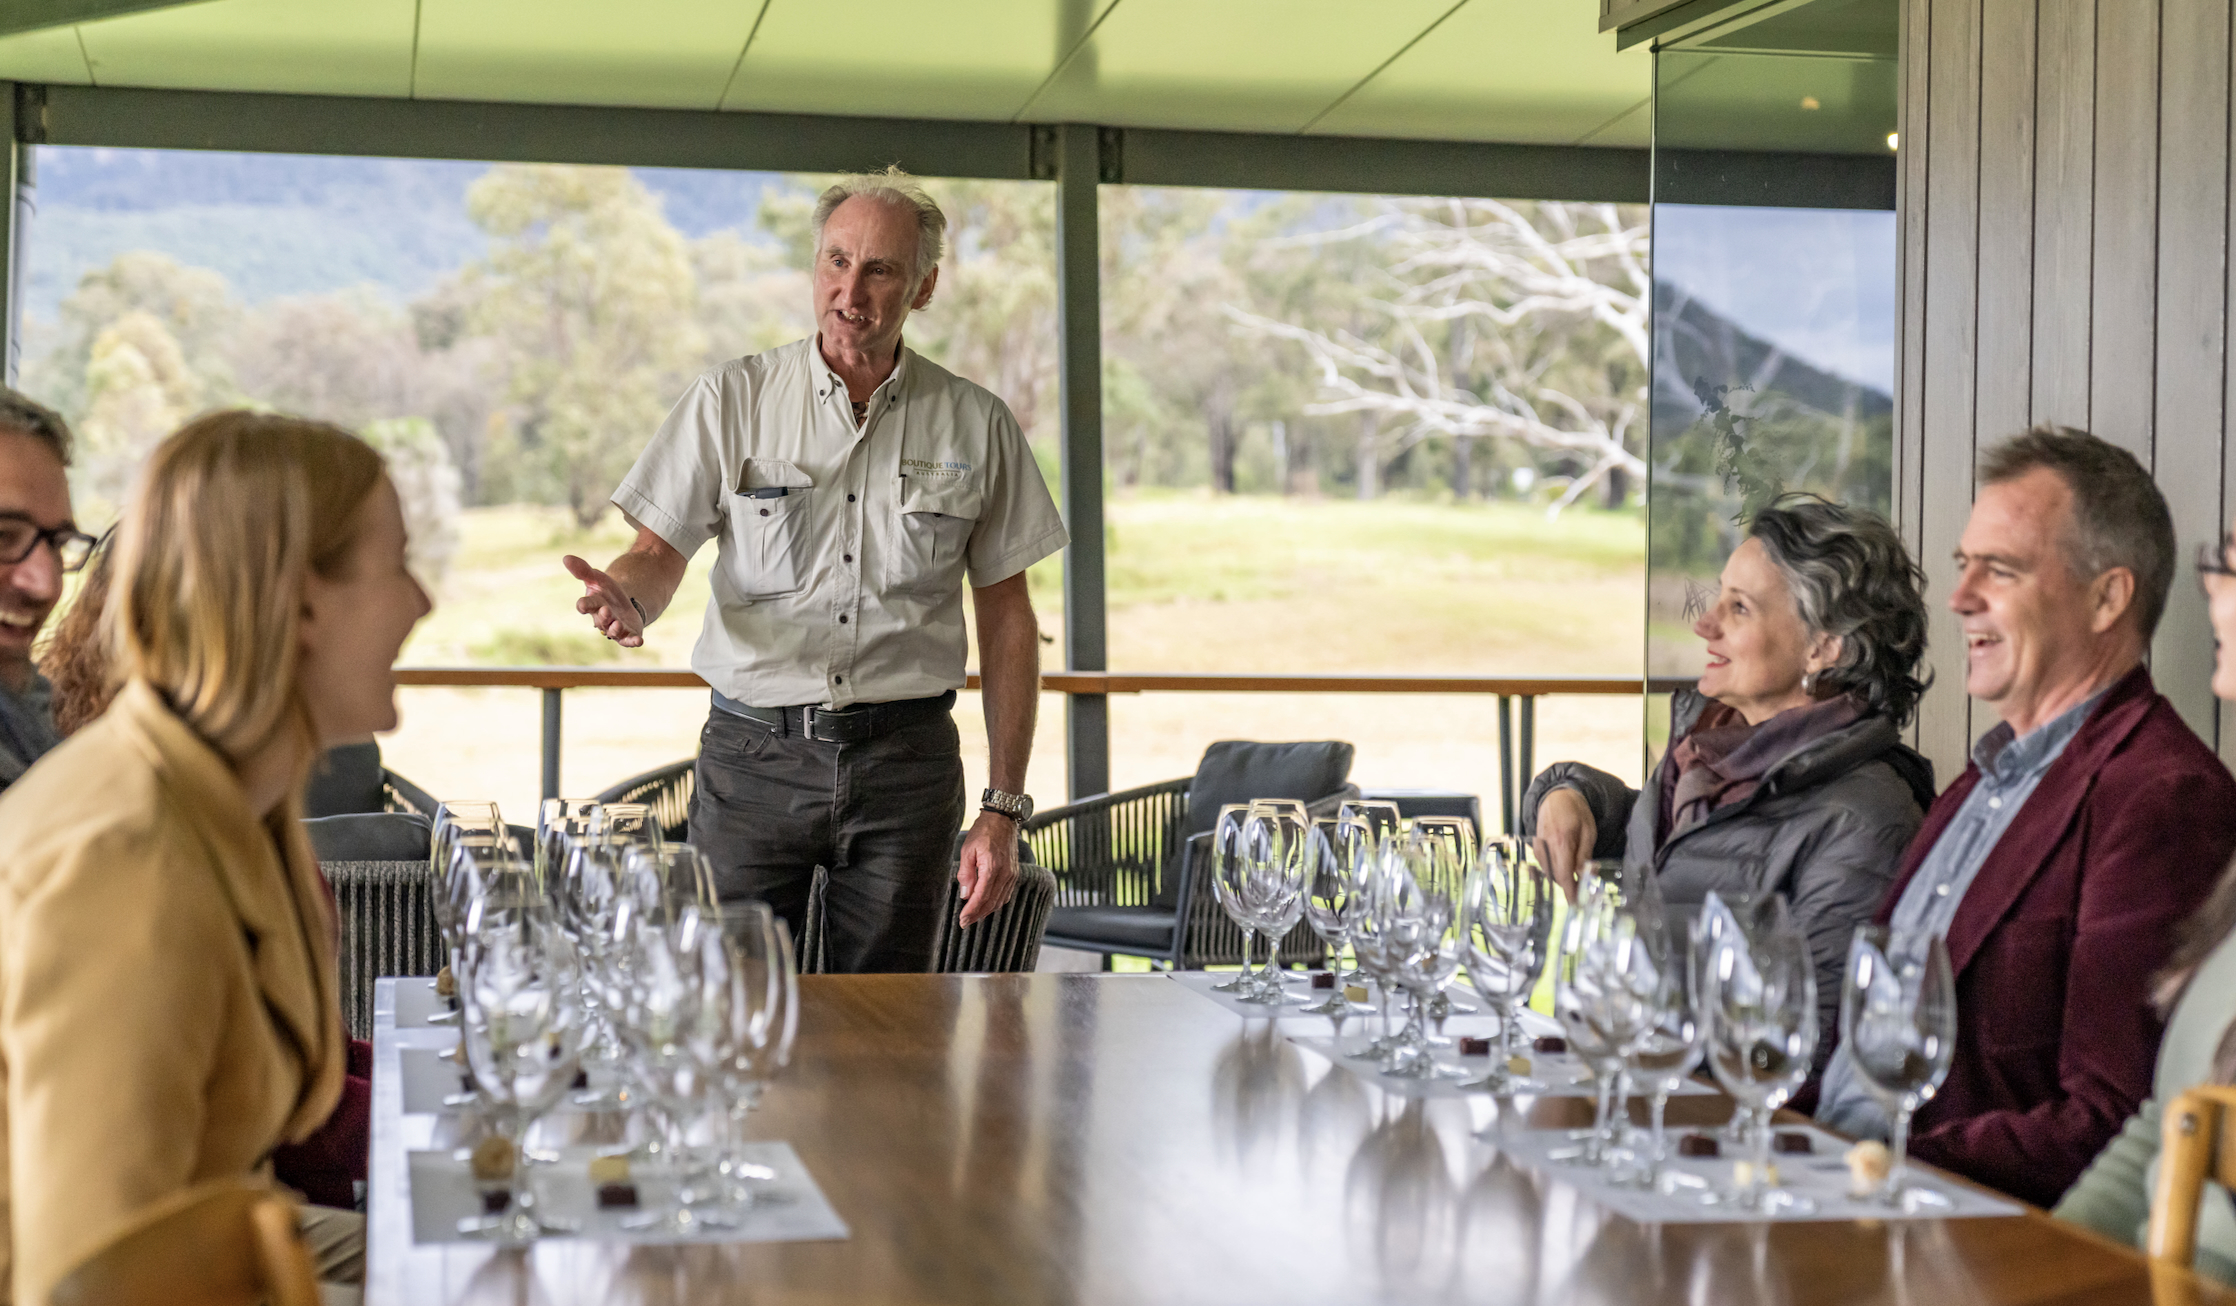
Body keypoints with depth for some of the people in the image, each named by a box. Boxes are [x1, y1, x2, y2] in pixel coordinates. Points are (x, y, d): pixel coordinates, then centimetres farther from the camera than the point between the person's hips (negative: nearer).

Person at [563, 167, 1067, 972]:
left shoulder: (976, 425, 5)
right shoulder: (730, 400, 4)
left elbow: (1006, 618, 8)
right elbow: (659, 550, 4)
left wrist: (1004, 807, 3)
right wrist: (626, 597, -22)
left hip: (906, 759, 1)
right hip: (752, 752, -1)